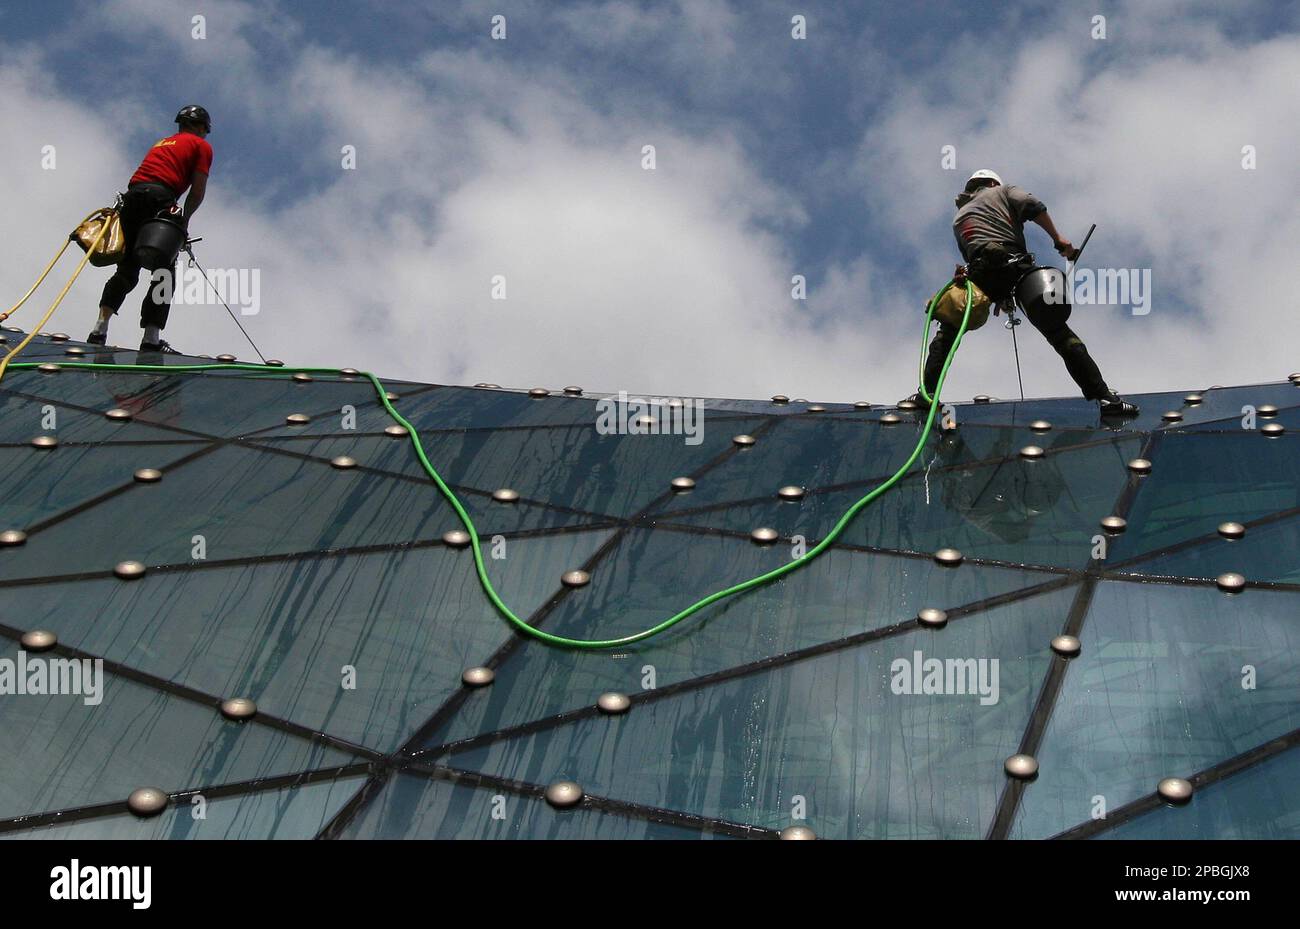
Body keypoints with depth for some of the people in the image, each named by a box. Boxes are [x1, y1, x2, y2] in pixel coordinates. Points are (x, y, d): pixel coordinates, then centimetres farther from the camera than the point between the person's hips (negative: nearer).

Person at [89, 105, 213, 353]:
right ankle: (151, 338, -12)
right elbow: (198, 191, 2)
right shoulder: (201, 146, 14)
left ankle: (100, 328, -5)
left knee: (127, 268, 10)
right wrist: (184, 219, 17)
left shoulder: (161, 142, 33)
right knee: (164, 272, -3)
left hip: (131, 196, 6)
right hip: (158, 200, -6)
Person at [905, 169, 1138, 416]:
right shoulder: (1001, 192, 24)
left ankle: (927, 392, 9)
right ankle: (1104, 397, -5)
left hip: (982, 274, 2)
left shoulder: (959, 217, 33)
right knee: (1059, 333, 4)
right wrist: (1058, 239, 5)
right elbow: (1032, 205, 3)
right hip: (1017, 267, -2)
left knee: (948, 331, 23)